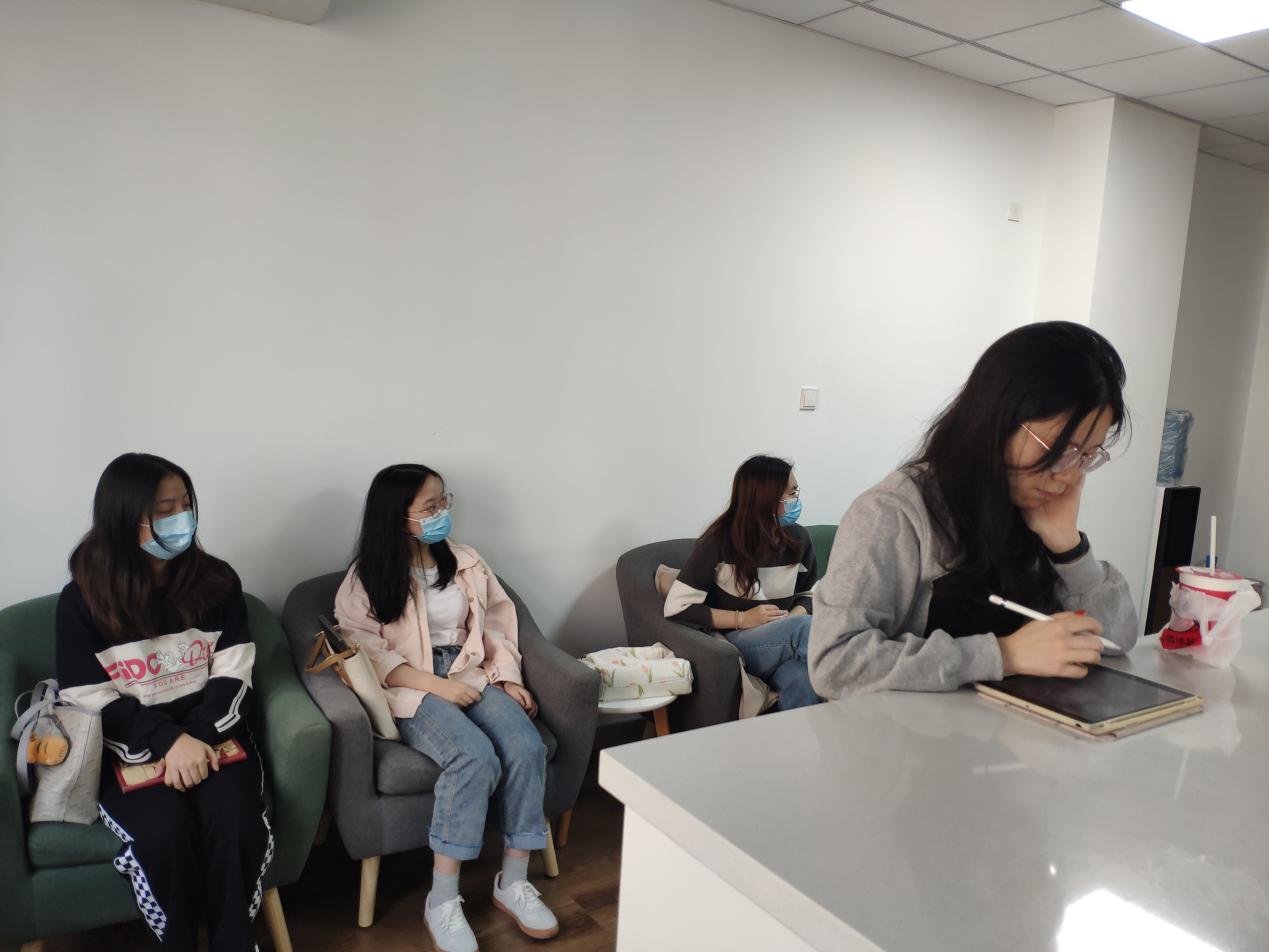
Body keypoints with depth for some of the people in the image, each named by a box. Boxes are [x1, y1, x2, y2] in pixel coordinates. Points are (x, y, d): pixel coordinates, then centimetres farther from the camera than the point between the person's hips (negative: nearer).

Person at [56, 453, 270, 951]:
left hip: (210, 729, 1)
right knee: (165, 830, -27)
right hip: (128, 746, -1)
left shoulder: (217, 581, 1)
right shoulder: (82, 600, -4)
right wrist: (169, 741, -20)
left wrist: (198, 737, -19)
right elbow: (89, 701, -7)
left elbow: (232, 676, -1)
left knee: (231, 818, -26)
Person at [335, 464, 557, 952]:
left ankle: (513, 883, -10)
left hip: (473, 677, 5)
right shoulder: (366, 579, -4)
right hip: (412, 690, -4)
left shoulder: (465, 561, 10)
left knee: (526, 747, -24)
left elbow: (497, 622, 13)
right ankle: (442, 900, -19)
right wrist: (438, 686, -18)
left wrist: (510, 679, -2)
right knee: (475, 756, -32)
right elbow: (367, 653, -11)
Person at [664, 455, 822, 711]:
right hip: (734, 646, -4)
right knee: (808, 628, -32)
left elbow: (808, 595, 19)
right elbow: (677, 608, -12)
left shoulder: (799, 539, 4)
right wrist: (743, 619, -16)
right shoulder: (719, 542, -11)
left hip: (786, 643, 4)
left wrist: (794, 616, -6)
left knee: (802, 680, -34)